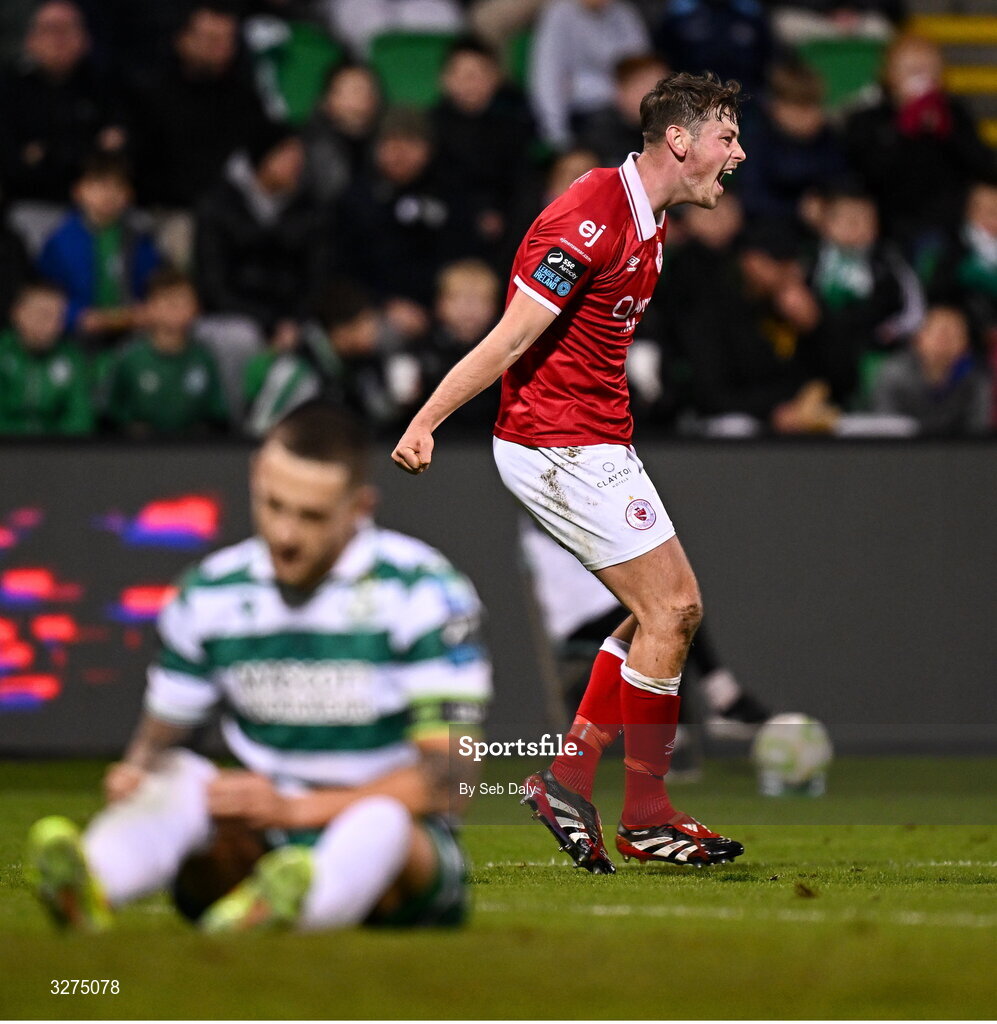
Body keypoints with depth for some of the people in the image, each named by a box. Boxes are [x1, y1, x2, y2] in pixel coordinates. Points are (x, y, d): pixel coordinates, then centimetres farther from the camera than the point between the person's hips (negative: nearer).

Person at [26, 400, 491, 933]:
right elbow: (159, 735, 13)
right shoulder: (209, 595, 4)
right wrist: (135, 775, -15)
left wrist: (294, 808, -24)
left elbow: (445, 779, -14)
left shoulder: (425, 593, -8)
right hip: (262, 849, 3)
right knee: (179, 774, -25)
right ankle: (89, 887, -58)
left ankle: (276, 909, -69)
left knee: (381, 820, -37)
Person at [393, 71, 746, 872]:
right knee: (667, 609, -7)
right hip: (560, 446, -10)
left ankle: (568, 780, 13)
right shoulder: (591, 221, -20)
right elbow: (510, 339, -20)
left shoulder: (647, 221, 11)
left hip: (597, 442, 10)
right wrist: (423, 426, -18)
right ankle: (647, 818, 3)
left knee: (675, 609, 9)